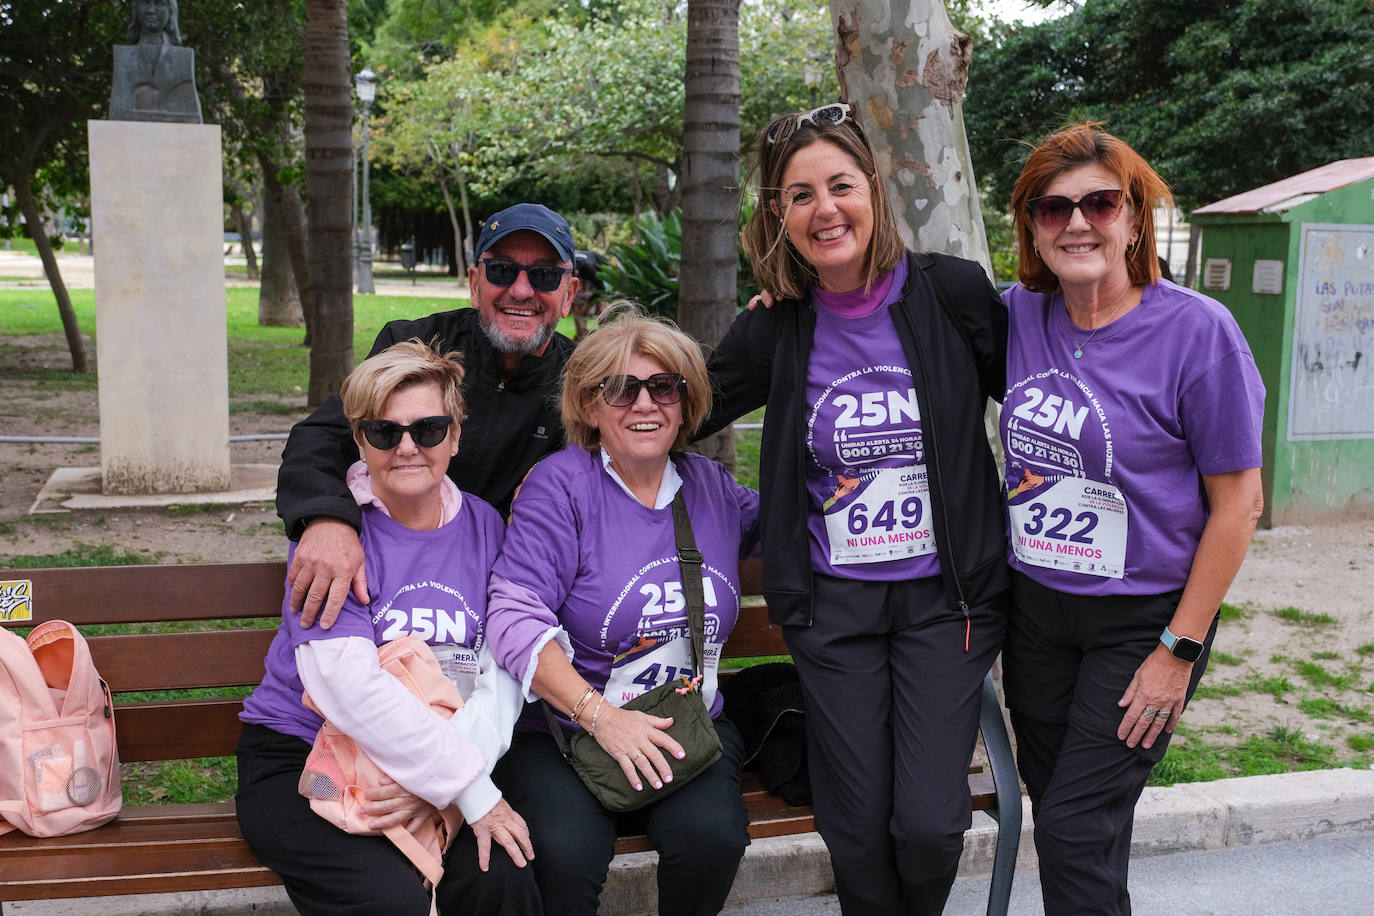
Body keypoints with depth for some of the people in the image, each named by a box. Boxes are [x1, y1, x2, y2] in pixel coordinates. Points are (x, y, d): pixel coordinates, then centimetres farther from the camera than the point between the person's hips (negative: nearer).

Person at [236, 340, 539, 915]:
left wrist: (430, 778, -20)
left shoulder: (484, 527, 6)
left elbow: (502, 675, -3)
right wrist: (468, 784, -23)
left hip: (442, 766, 3)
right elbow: (345, 684, -21)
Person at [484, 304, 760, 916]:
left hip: (688, 728, 4)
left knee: (712, 836, -26)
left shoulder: (710, 486, 10)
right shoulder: (560, 485, -6)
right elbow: (513, 616, -13)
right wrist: (600, 716, -20)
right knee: (568, 853, -31)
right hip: (562, 728, -4)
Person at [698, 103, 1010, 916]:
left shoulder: (955, 294, -5)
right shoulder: (773, 336, 1)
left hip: (946, 593, -1)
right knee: (858, 833, 3)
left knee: (929, 825, -6)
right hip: (833, 605, 2)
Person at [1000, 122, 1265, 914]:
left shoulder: (1196, 329, -15)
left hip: (1143, 617, -5)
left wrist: (1179, 649, -13)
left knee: (1077, 829, -5)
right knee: (1053, 809, 15)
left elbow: (1238, 502, -12)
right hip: (1034, 607, 5)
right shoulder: (1018, 317, -2)